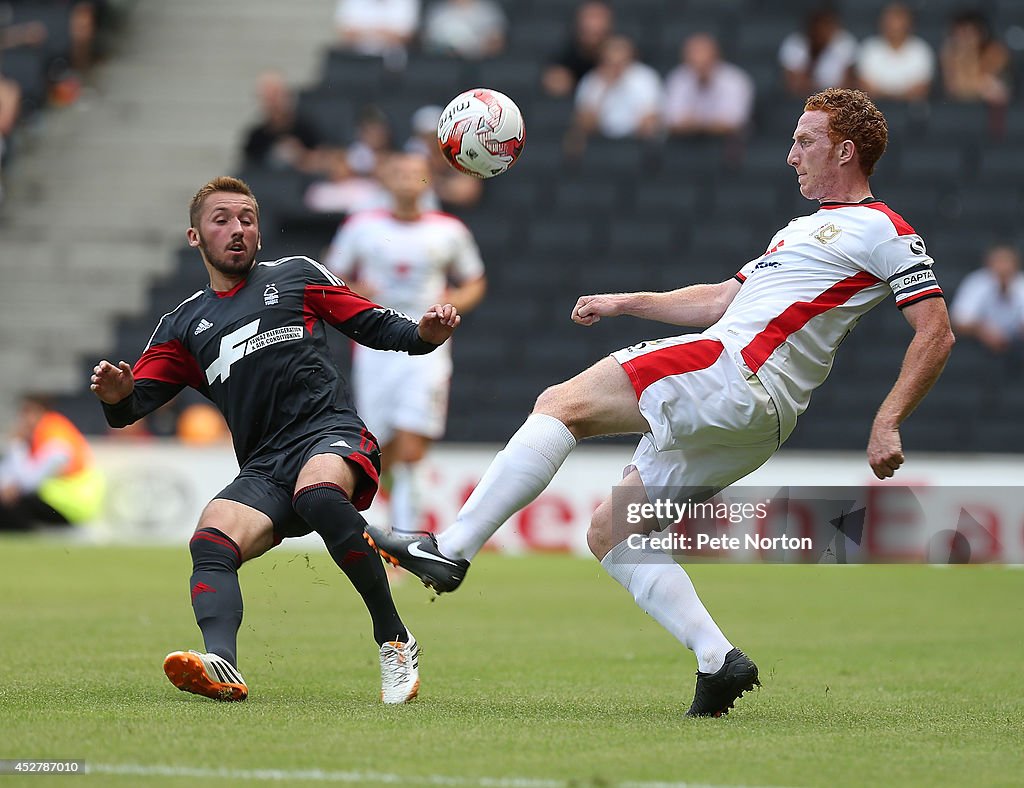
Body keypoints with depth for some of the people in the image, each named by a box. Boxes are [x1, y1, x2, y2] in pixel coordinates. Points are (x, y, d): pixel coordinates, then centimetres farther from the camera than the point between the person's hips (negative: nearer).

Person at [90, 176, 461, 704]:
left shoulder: (295, 276, 19)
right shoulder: (184, 326, 22)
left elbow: (374, 325, 17)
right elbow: (134, 403, 15)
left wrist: (422, 335, -4)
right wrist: (117, 396, -10)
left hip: (332, 437, -3)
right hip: (262, 471, 3)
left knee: (318, 493, -38)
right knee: (210, 540, -27)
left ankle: (393, 641, -26)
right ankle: (221, 664, -52)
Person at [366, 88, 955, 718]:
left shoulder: (881, 229, 2)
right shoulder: (807, 229, 31)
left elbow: (937, 333, -5)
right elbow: (722, 299, 35)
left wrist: (887, 424, -14)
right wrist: (625, 303, 30)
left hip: (732, 372, -10)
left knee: (561, 404, -14)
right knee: (611, 533, 8)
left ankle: (450, 550, -20)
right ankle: (719, 660, -3)